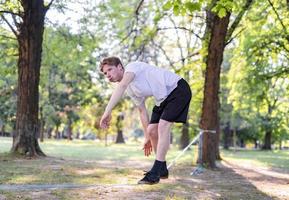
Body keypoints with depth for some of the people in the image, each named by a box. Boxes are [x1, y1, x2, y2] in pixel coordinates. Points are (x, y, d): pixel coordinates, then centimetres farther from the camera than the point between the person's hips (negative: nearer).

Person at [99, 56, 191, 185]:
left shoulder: (132, 66, -16)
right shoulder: (130, 90, 10)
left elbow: (122, 85, -36)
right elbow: (142, 111, 15)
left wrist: (107, 111, -45)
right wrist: (147, 138, 14)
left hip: (178, 89, -10)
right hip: (164, 99, 10)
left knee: (163, 126, -20)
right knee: (152, 130, 4)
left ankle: (155, 173, -17)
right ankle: (162, 170, 18)